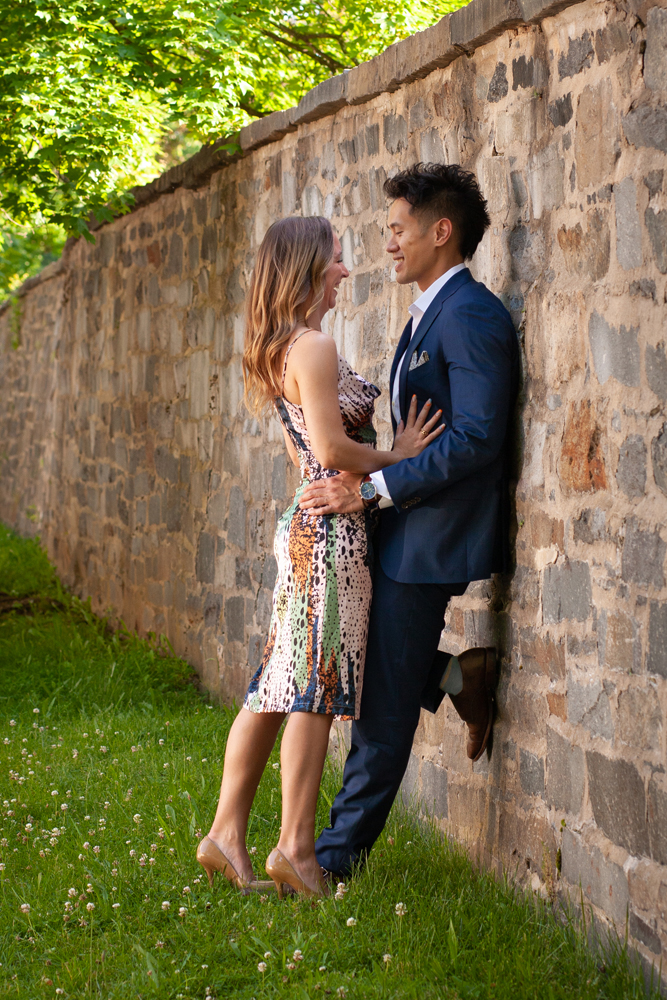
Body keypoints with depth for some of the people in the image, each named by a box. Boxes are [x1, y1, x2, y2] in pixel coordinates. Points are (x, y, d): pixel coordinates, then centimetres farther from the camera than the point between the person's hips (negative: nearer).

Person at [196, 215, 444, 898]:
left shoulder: (280, 350, 17)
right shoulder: (315, 347, -14)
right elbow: (332, 449, -21)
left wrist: (387, 454, 13)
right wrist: (397, 458, -7)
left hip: (305, 525, 10)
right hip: (332, 529, -10)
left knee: (276, 686, 10)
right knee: (316, 688, -4)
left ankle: (227, 834, 12)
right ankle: (296, 849, 0)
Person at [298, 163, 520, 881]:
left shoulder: (471, 316, -17)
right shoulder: (428, 315, 16)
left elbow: (474, 439, -25)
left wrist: (370, 490, -24)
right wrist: (359, 477, 6)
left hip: (434, 538, -11)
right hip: (404, 529, 11)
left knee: (386, 703, -1)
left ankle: (340, 853, 8)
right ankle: (455, 676, 18)